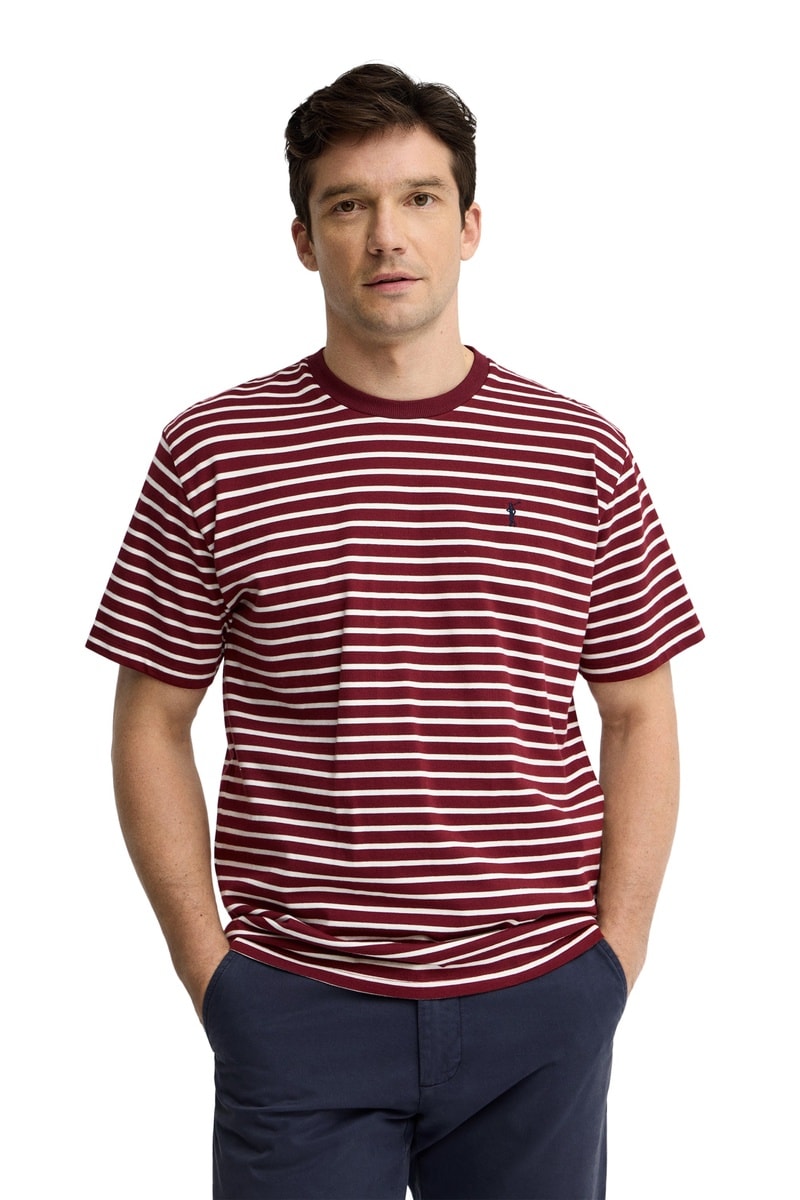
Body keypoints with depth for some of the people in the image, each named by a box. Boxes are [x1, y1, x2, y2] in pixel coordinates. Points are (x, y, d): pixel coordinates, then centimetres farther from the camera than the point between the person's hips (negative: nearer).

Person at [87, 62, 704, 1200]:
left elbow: (639, 716, 7)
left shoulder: (580, 453, 3)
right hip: (297, 1010, -1)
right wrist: (209, 968, -2)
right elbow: (152, 724, 3)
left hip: (538, 1002, 1)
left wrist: (613, 958, 1)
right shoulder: (212, 453, -1)